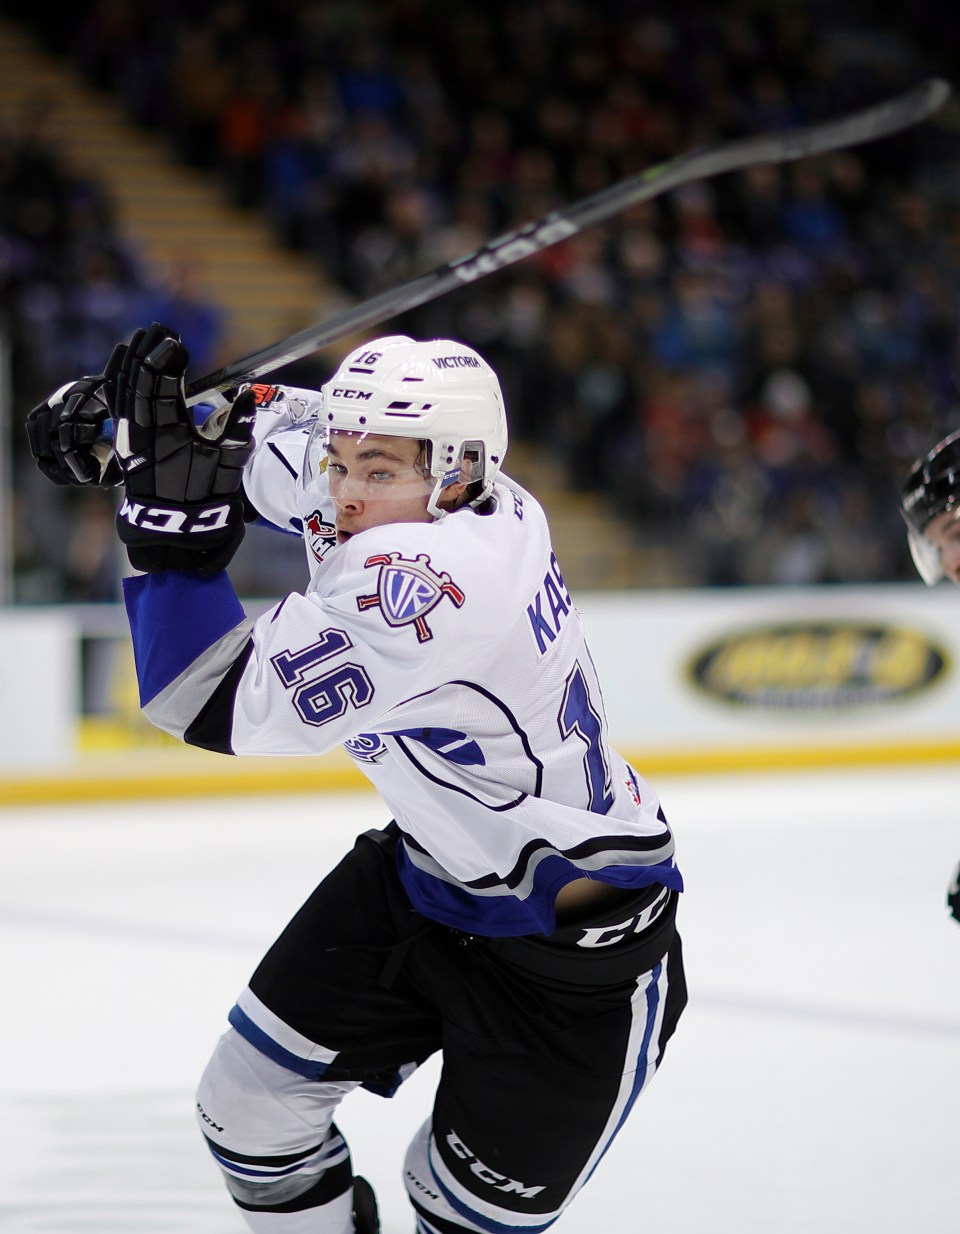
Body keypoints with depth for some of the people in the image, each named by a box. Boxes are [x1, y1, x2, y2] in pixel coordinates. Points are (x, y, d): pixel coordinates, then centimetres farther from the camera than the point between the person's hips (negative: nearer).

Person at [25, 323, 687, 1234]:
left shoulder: (432, 575, -36)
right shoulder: (408, 491, -10)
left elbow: (217, 705, -35)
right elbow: (273, 435, 12)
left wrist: (172, 516, -37)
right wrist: (119, 410, -2)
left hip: (575, 950, -9)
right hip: (426, 878, 9)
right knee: (250, 1104, 7)